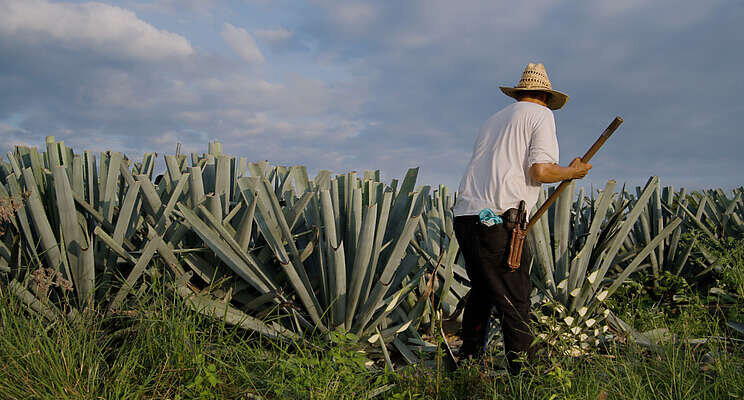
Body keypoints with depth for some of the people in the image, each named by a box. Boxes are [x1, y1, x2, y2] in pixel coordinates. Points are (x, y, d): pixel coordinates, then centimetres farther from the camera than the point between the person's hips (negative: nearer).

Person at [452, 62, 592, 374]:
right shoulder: (541, 115, 6)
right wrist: (574, 171, 10)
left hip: (464, 216, 7)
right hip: (497, 220, -7)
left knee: (481, 292, 22)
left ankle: (468, 362, 30)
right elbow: (541, 171, -8)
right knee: (515, 304, -3)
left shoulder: (494, 119, 25)